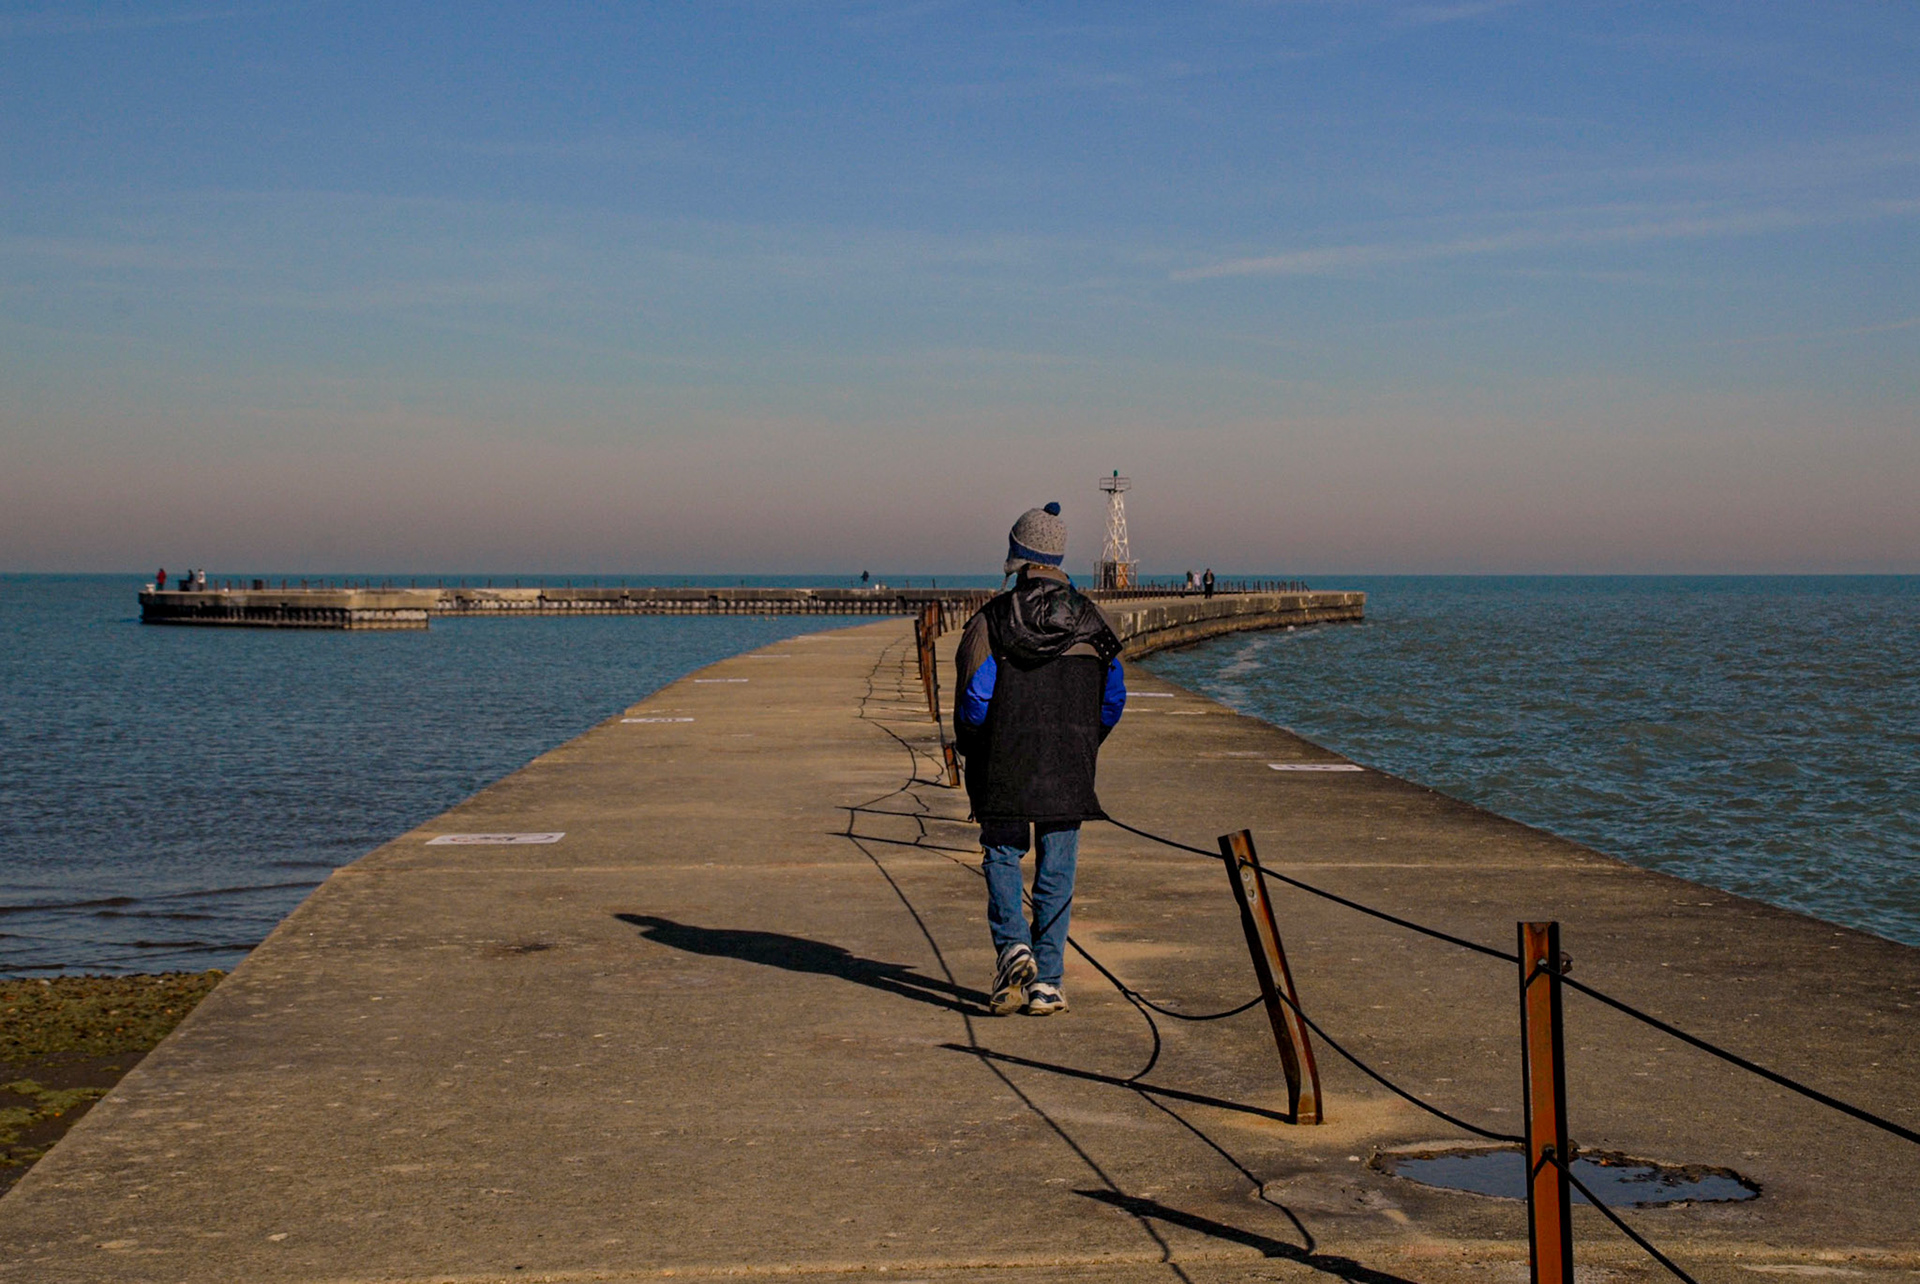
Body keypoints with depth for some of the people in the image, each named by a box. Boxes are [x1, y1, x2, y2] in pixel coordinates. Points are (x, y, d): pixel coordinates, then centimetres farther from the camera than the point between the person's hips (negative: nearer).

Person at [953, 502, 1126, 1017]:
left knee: (1002, 856, 14)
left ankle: (1013, 947, -7)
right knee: (1056, 872, 8)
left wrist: (970, 749, 8)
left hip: (1005, 767, -2)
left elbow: (975, 699, -9)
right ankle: (1046, 984, 7)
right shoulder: (1089, 619, 2)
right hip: (1070, 770, 2)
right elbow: (1113, 698, 6)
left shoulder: (992, 619, -8)